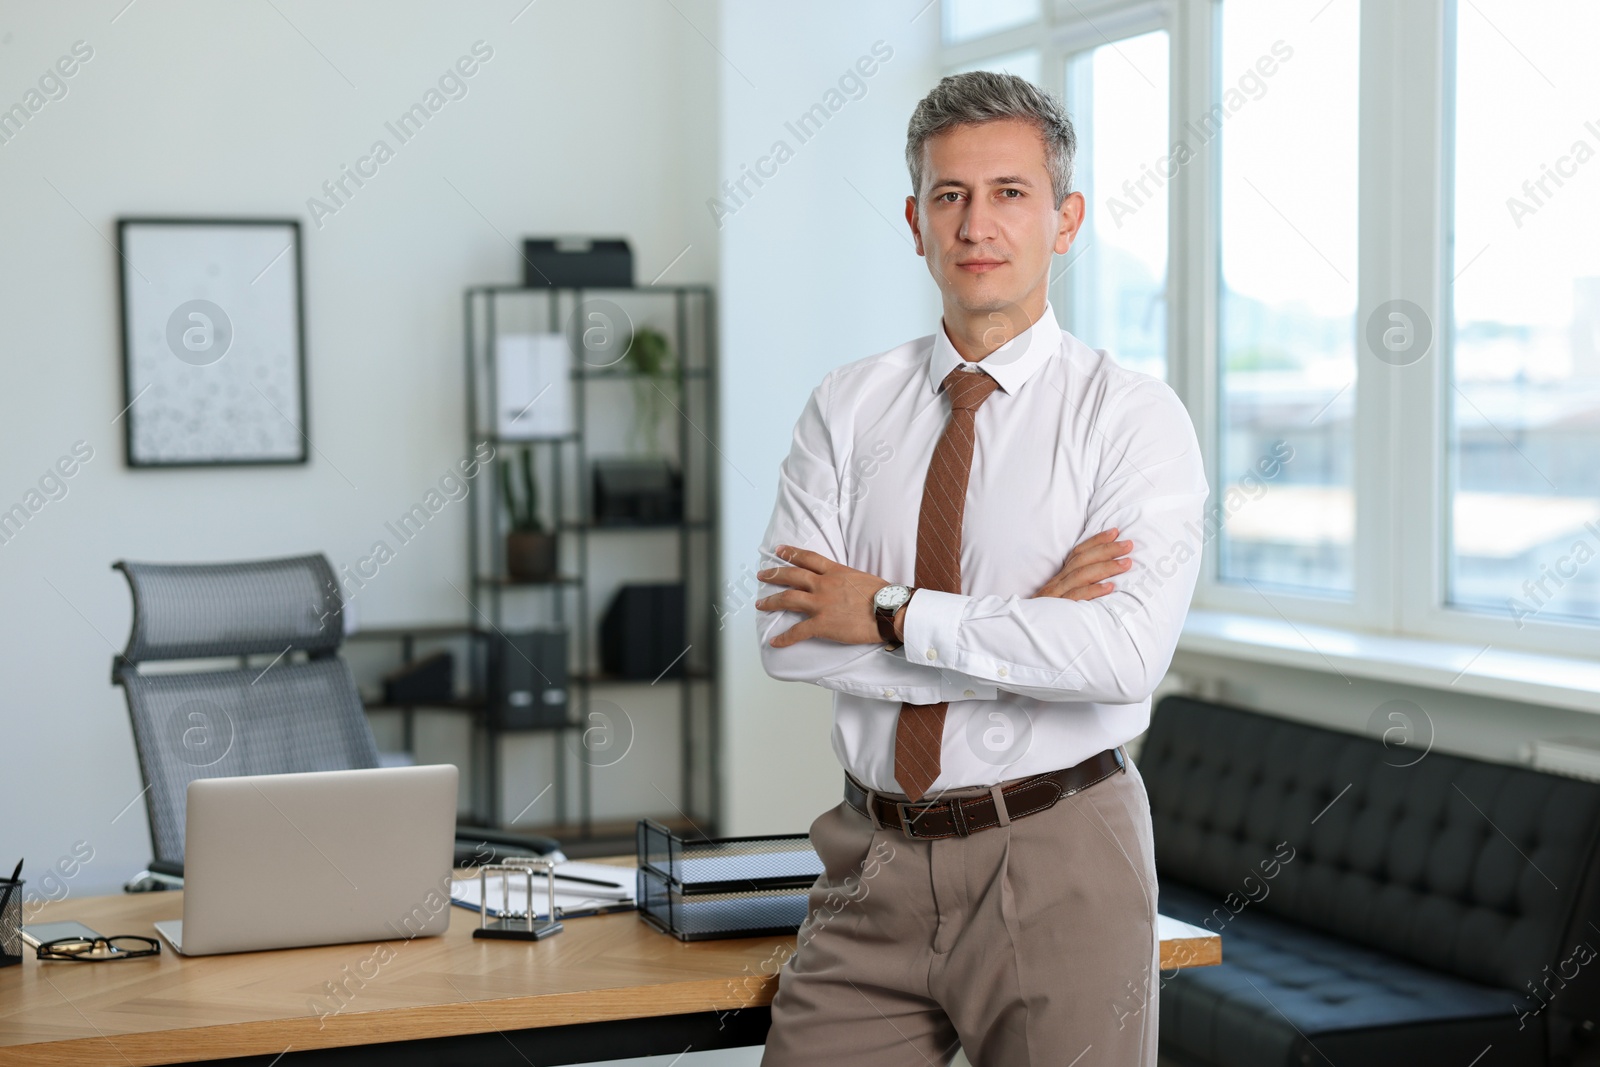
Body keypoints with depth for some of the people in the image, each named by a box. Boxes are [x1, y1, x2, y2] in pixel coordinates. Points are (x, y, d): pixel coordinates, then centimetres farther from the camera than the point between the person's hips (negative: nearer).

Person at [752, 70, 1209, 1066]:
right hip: (876, 862, 3)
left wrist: (893, 611, -16)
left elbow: (1126, 651, -21)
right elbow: (789, 632, -7)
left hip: (1058, 864, -3)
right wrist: (1025, 625, -15)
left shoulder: (1133, 414, -6)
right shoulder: (848, 405, 5)